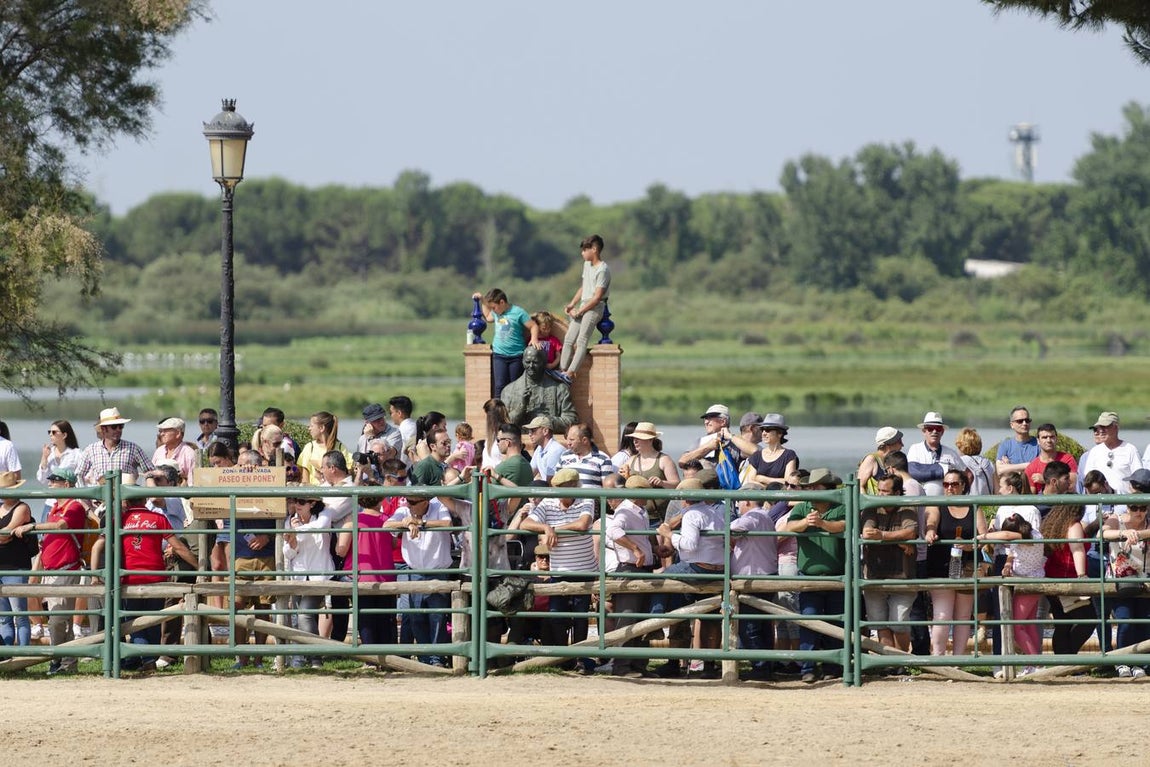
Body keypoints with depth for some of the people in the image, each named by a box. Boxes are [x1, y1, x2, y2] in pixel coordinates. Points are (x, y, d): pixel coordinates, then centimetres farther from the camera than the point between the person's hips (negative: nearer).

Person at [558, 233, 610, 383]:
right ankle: (563, 370, 0)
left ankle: (570, 373, -24)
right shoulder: (587, 264, 14)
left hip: (595, 307, -9)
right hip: (583, 305, 9)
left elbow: (597, 297, -18)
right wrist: (572, 304, 10)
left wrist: (579, 311, -13)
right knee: (568, 339, 1)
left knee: (582, 341, -16)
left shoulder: (602, 270, -15)